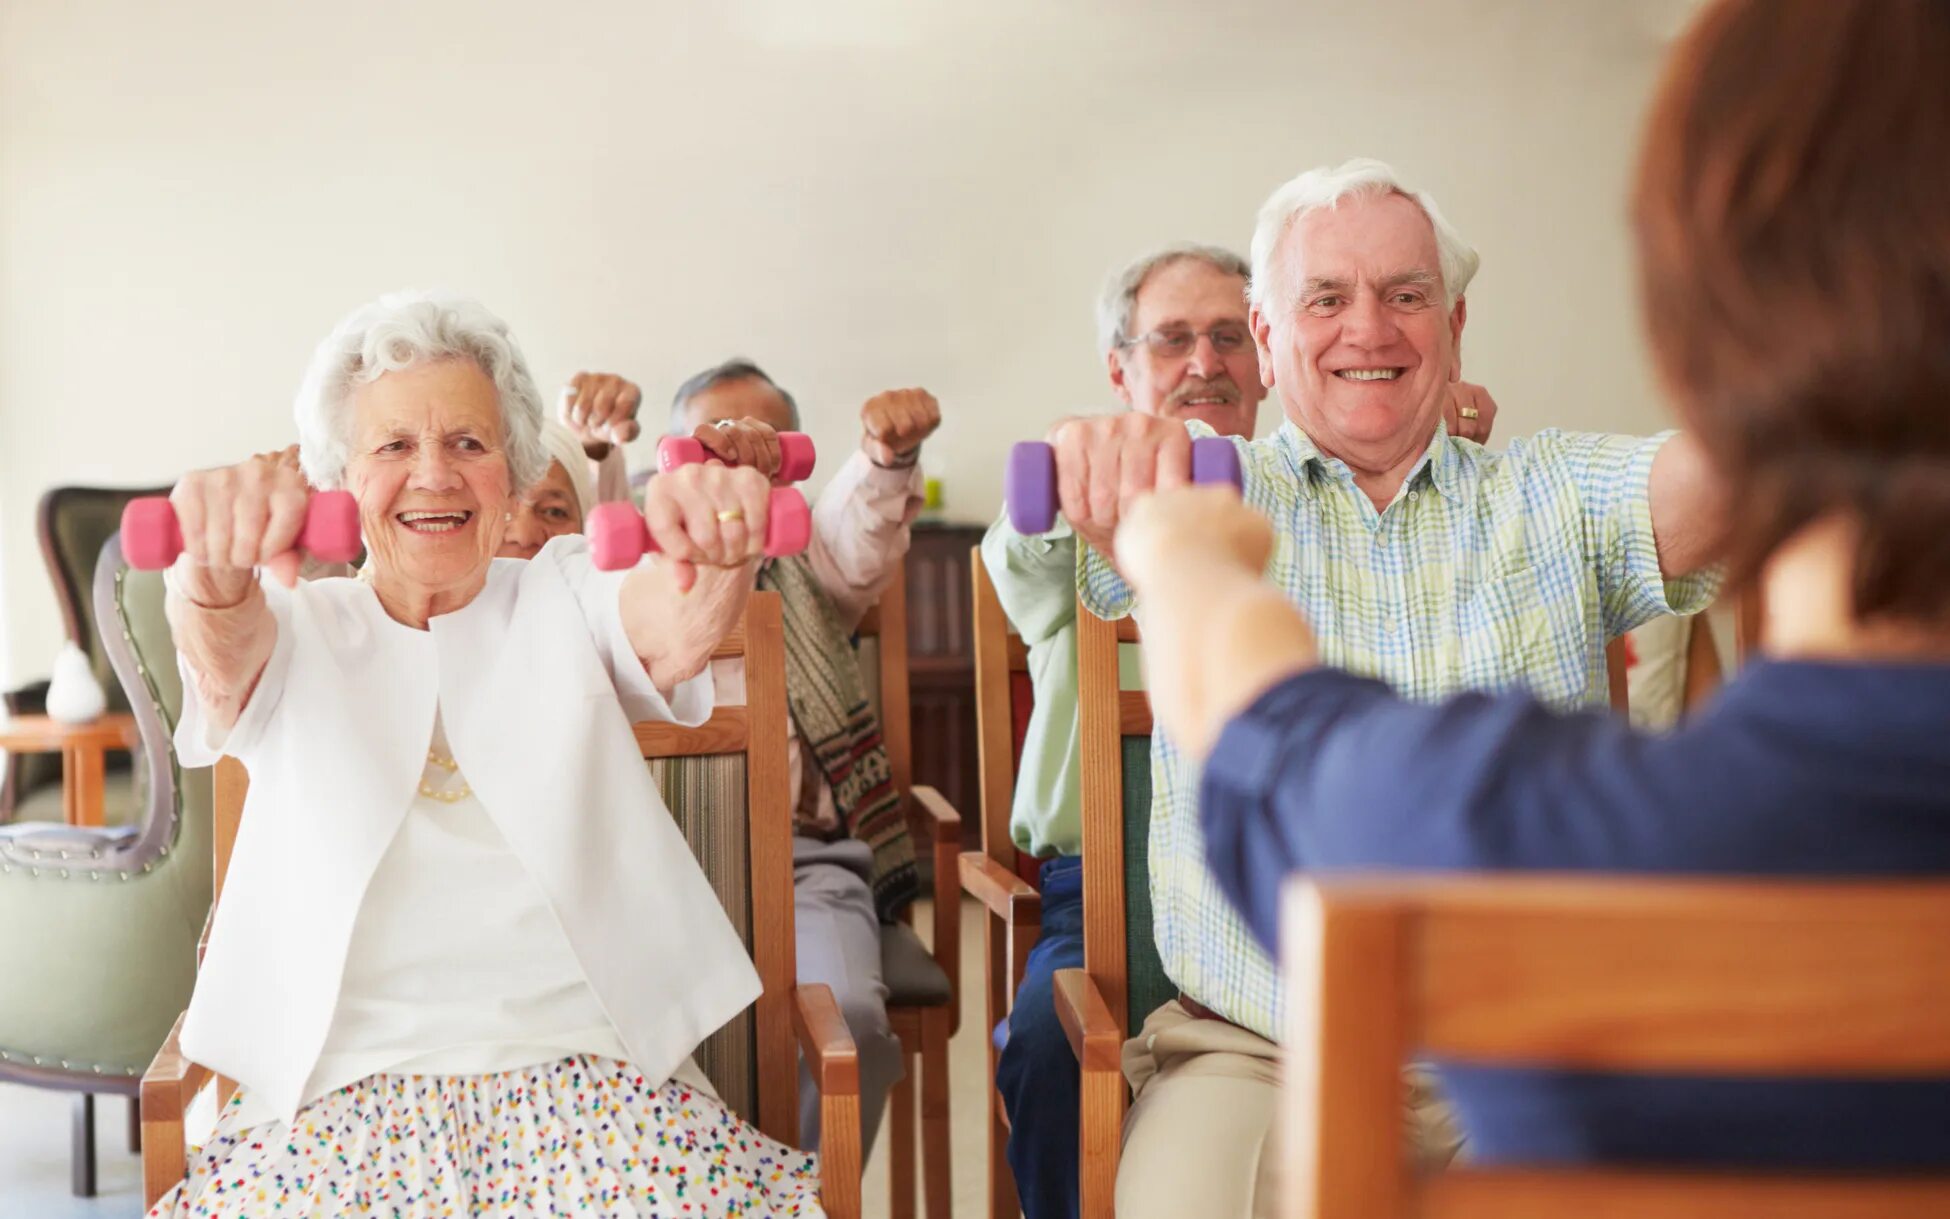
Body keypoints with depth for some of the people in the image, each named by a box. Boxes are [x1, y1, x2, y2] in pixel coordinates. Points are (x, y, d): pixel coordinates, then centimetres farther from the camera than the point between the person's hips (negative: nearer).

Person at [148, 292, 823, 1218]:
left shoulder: (564, 599, 12)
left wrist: (713, 558, -35)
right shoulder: (297, 630, 11)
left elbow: (675, 626, -10)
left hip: (587, 1069, 0)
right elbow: (224, 655, -13)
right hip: (340, 1093, 0)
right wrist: (215, 572, -38)